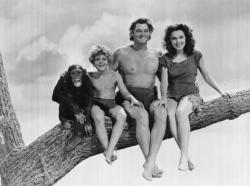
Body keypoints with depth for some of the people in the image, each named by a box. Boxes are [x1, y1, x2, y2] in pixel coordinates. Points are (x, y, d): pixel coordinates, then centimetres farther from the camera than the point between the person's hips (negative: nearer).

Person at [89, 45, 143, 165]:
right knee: (99, 117, -37)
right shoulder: (90, 76, 6)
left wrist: (132, 98, -15)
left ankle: (110, 150, -38)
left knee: (122, 116, -33)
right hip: (96, 104, -1)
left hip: (112, 105, 1)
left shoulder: (115, 76, 7)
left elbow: (125, 92, 5)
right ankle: (107, 149, -34)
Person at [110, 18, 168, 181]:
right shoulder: (121, 54, 4)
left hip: (151, 97, 2)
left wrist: (164, 98, -4)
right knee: (142, 116, -35)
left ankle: (150, 161, -38)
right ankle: (151, 163, -31)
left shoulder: (157, 55, 12)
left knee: (162, 114, -32)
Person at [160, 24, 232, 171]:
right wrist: (164, 98, -13)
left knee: (180, 112, -37)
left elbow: (207, 76, 13)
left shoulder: (196, 56, 5)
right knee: (170, 114, -34)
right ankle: (187, 158, -32)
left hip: (190, 94, -2)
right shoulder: (166, 59, 8)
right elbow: (164, 81, 2)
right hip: (172, 96, 2)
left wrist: (221, 91, 7)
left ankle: (184, 157, -41)